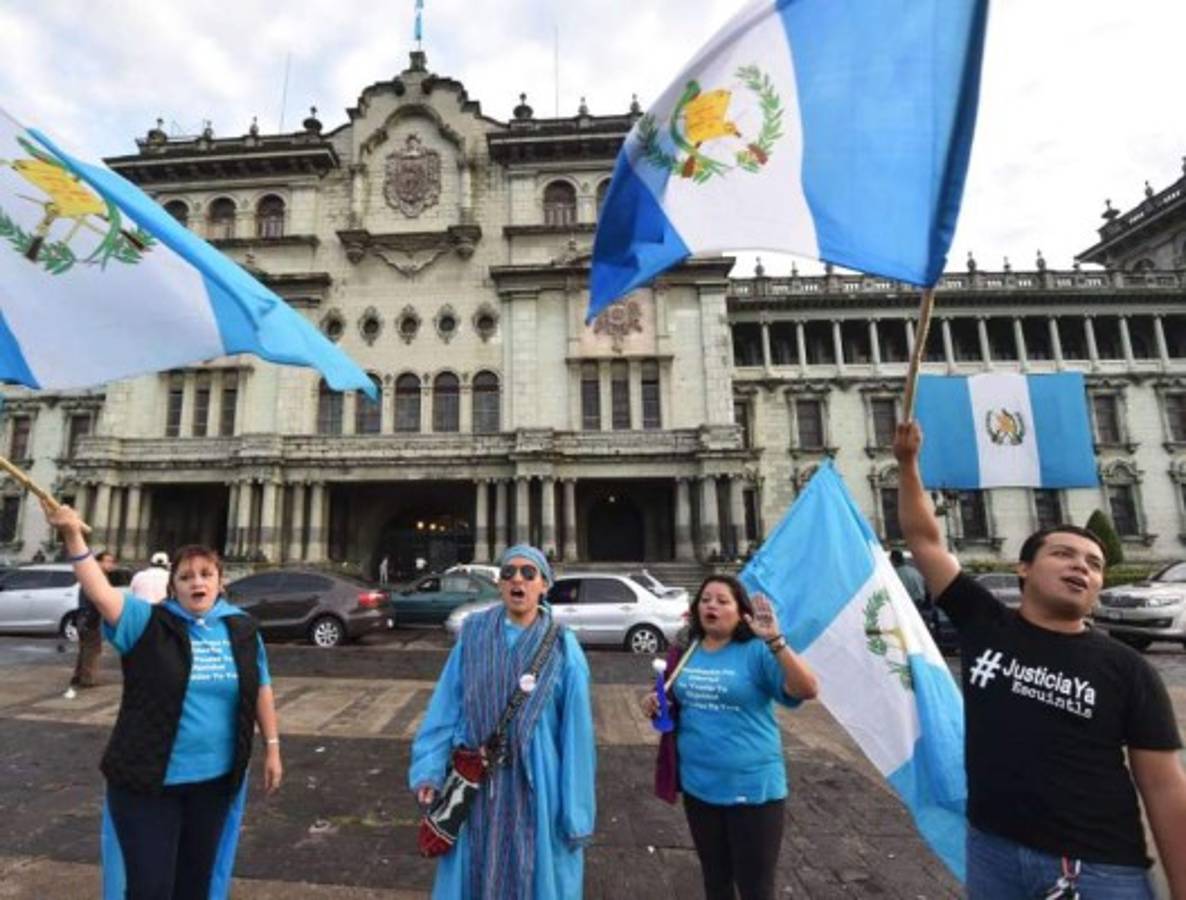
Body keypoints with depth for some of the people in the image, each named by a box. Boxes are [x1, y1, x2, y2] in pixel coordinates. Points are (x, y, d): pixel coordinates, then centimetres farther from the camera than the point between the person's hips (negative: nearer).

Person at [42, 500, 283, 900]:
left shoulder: (242, 628, -1)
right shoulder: (149, 623, -8)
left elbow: (261, 690, 6)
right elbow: (101, 593, -25)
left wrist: (272, 747, 7)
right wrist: (73, 538, -36)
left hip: (215, 778, 3)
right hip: (148, 779, -3)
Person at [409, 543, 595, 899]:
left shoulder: (562, 648, -11)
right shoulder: (473, 635, -3)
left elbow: (575, 732, -9)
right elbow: (446, 707, 0)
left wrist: (575, 812, -8)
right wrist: (430, 770, -6)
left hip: (537, 783, -2)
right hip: (477, 780, 2)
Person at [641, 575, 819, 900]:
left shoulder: (756, 651, -16)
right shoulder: (686, 652, 0)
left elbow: (808, 690, -29)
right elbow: (676, 704, 15)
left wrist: (775, 641, -41)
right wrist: (655, 704, -7)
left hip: (753, 787, -4)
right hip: (697, 784, 5)